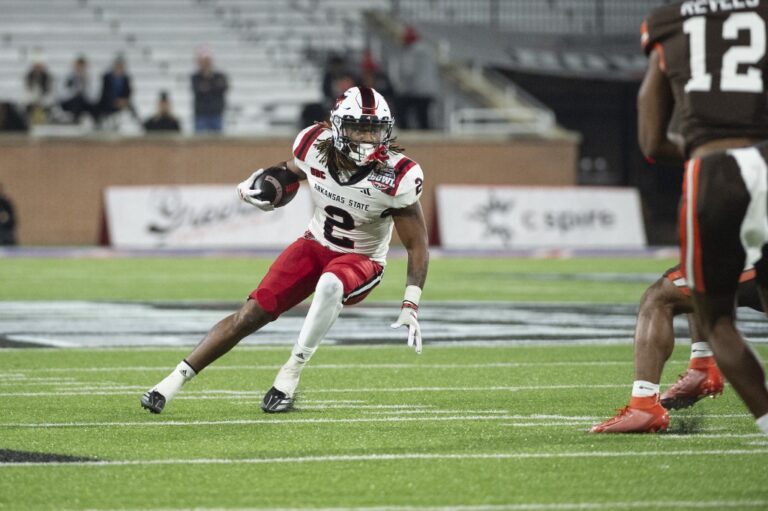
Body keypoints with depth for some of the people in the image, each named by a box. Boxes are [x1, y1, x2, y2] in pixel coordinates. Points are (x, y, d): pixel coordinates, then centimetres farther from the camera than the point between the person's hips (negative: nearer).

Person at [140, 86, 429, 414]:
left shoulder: (397, 176, -25)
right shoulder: (315, 145, -15)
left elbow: (417, 246, -16)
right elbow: (292, 169, 11)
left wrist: (411, 306, -24)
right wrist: (256, 186, -9)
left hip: (361, 261, -3)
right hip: (315, 245, 3)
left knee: (330, 285, -38)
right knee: (253, 313, -11)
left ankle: (290, 376, -26)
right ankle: (175, 379, -3)